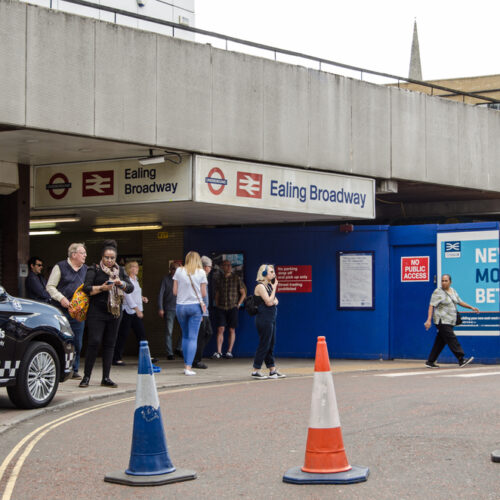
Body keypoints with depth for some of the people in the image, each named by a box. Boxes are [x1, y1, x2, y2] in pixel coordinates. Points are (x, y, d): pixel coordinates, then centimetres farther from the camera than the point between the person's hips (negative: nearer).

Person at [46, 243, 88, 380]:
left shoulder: (86, 269, 15)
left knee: (77, 343, 5)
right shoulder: (60, 267, 0)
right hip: (62, 311, -4)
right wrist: (61, 298, -15)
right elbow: (50, 286, -1)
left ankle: (74, 370, 14)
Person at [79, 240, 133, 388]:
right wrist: (101, 288, -19)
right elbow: (86, 289, -6)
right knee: (94, 342, -12)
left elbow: (131, 288, 5)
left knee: (110, 344, 4)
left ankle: (106, 378, 8)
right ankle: (86, 376, -5)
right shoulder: (94, 270, 2)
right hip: (96, 312, -4)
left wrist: (121, 283, -14)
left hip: (114, 313, 4)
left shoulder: (120, 271, 15)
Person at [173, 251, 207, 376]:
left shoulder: (179, 271, 1)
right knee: (193, 337, -1)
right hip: (195, 306, -2)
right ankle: (188, 367, -10)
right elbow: (204, 293, 0)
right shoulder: (201, 272, -2)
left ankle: (186, 365, 17)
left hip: (181, 306, 2)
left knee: (185, 336, 16)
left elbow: (175, 292, 2)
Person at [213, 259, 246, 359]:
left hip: (233, 308, -1)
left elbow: (243, 293, 7)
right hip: (221, 308, 1)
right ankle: (218, 352, -9)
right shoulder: (219, 280, 10)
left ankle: (229, 351, 6)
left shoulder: (236, 279, 3)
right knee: (220, 329, -7)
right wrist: (216, 305, 7)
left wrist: (238, 304, 0)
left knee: (232, 330, 1)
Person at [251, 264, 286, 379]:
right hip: (264, 319, -9)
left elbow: (274, 301, 18)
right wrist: (274, 288, -11)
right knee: (264, 345, -6)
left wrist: (274, 301, -5)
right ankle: (256, 371, -1)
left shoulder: (268, 286, 15)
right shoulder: (260, 286, -12)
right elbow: (268, 302, -18)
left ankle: (272, 370, 16)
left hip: (271, 318, 9)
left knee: (271, 344, 11)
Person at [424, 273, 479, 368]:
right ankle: (461, 360, -16)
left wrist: (471, 307, 25)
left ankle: (430, 362, 12)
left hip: (450, 321, 7)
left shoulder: (453, 291, 15)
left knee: (440, 342, 7)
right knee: (452, 340, -13)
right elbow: (431, 306, -13)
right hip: (442, 321, -7)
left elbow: (459, 302, 27)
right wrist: (429, 320, -22)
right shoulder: (438, 292, -8)